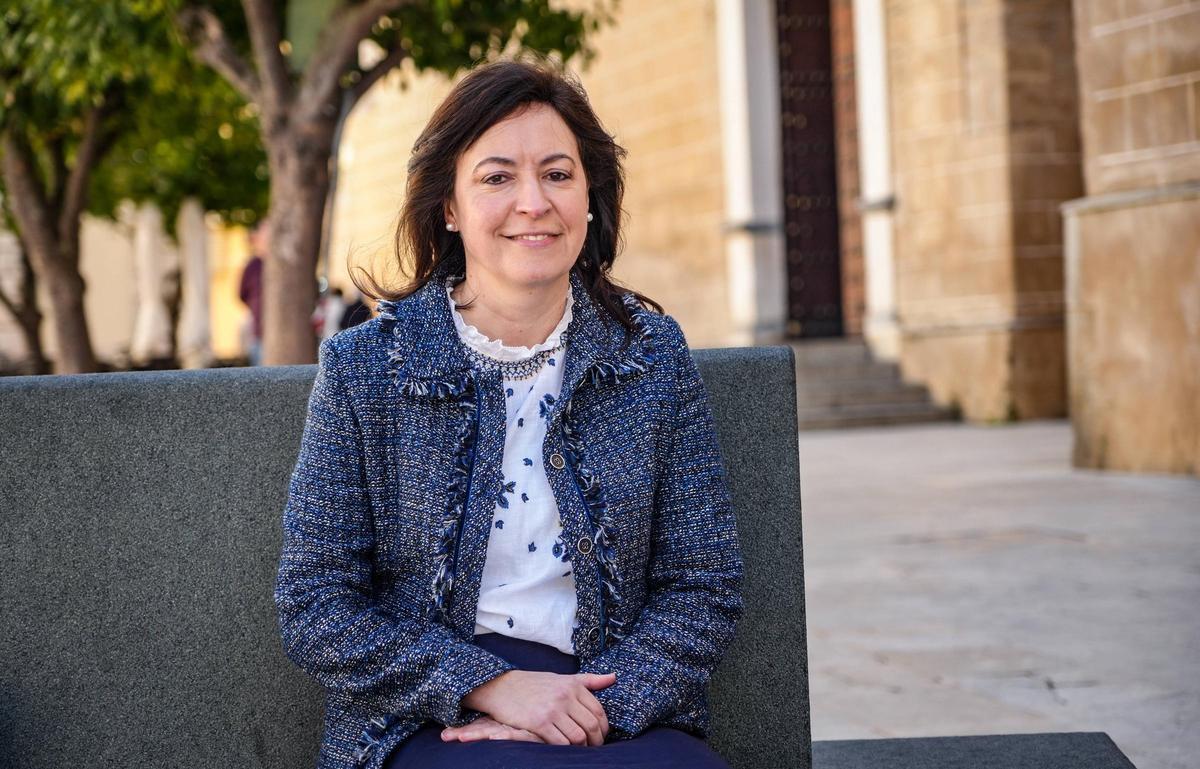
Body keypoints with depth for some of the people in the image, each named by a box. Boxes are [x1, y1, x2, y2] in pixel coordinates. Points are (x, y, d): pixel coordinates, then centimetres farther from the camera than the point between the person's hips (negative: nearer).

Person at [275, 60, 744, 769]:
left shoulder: (652, 352, 6)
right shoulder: (363, 367, 1)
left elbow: (704, 588, 6)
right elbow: (315, 611, 0)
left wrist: (599, 706, -11)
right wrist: (489, 684, -13)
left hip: (619, 707, 3)